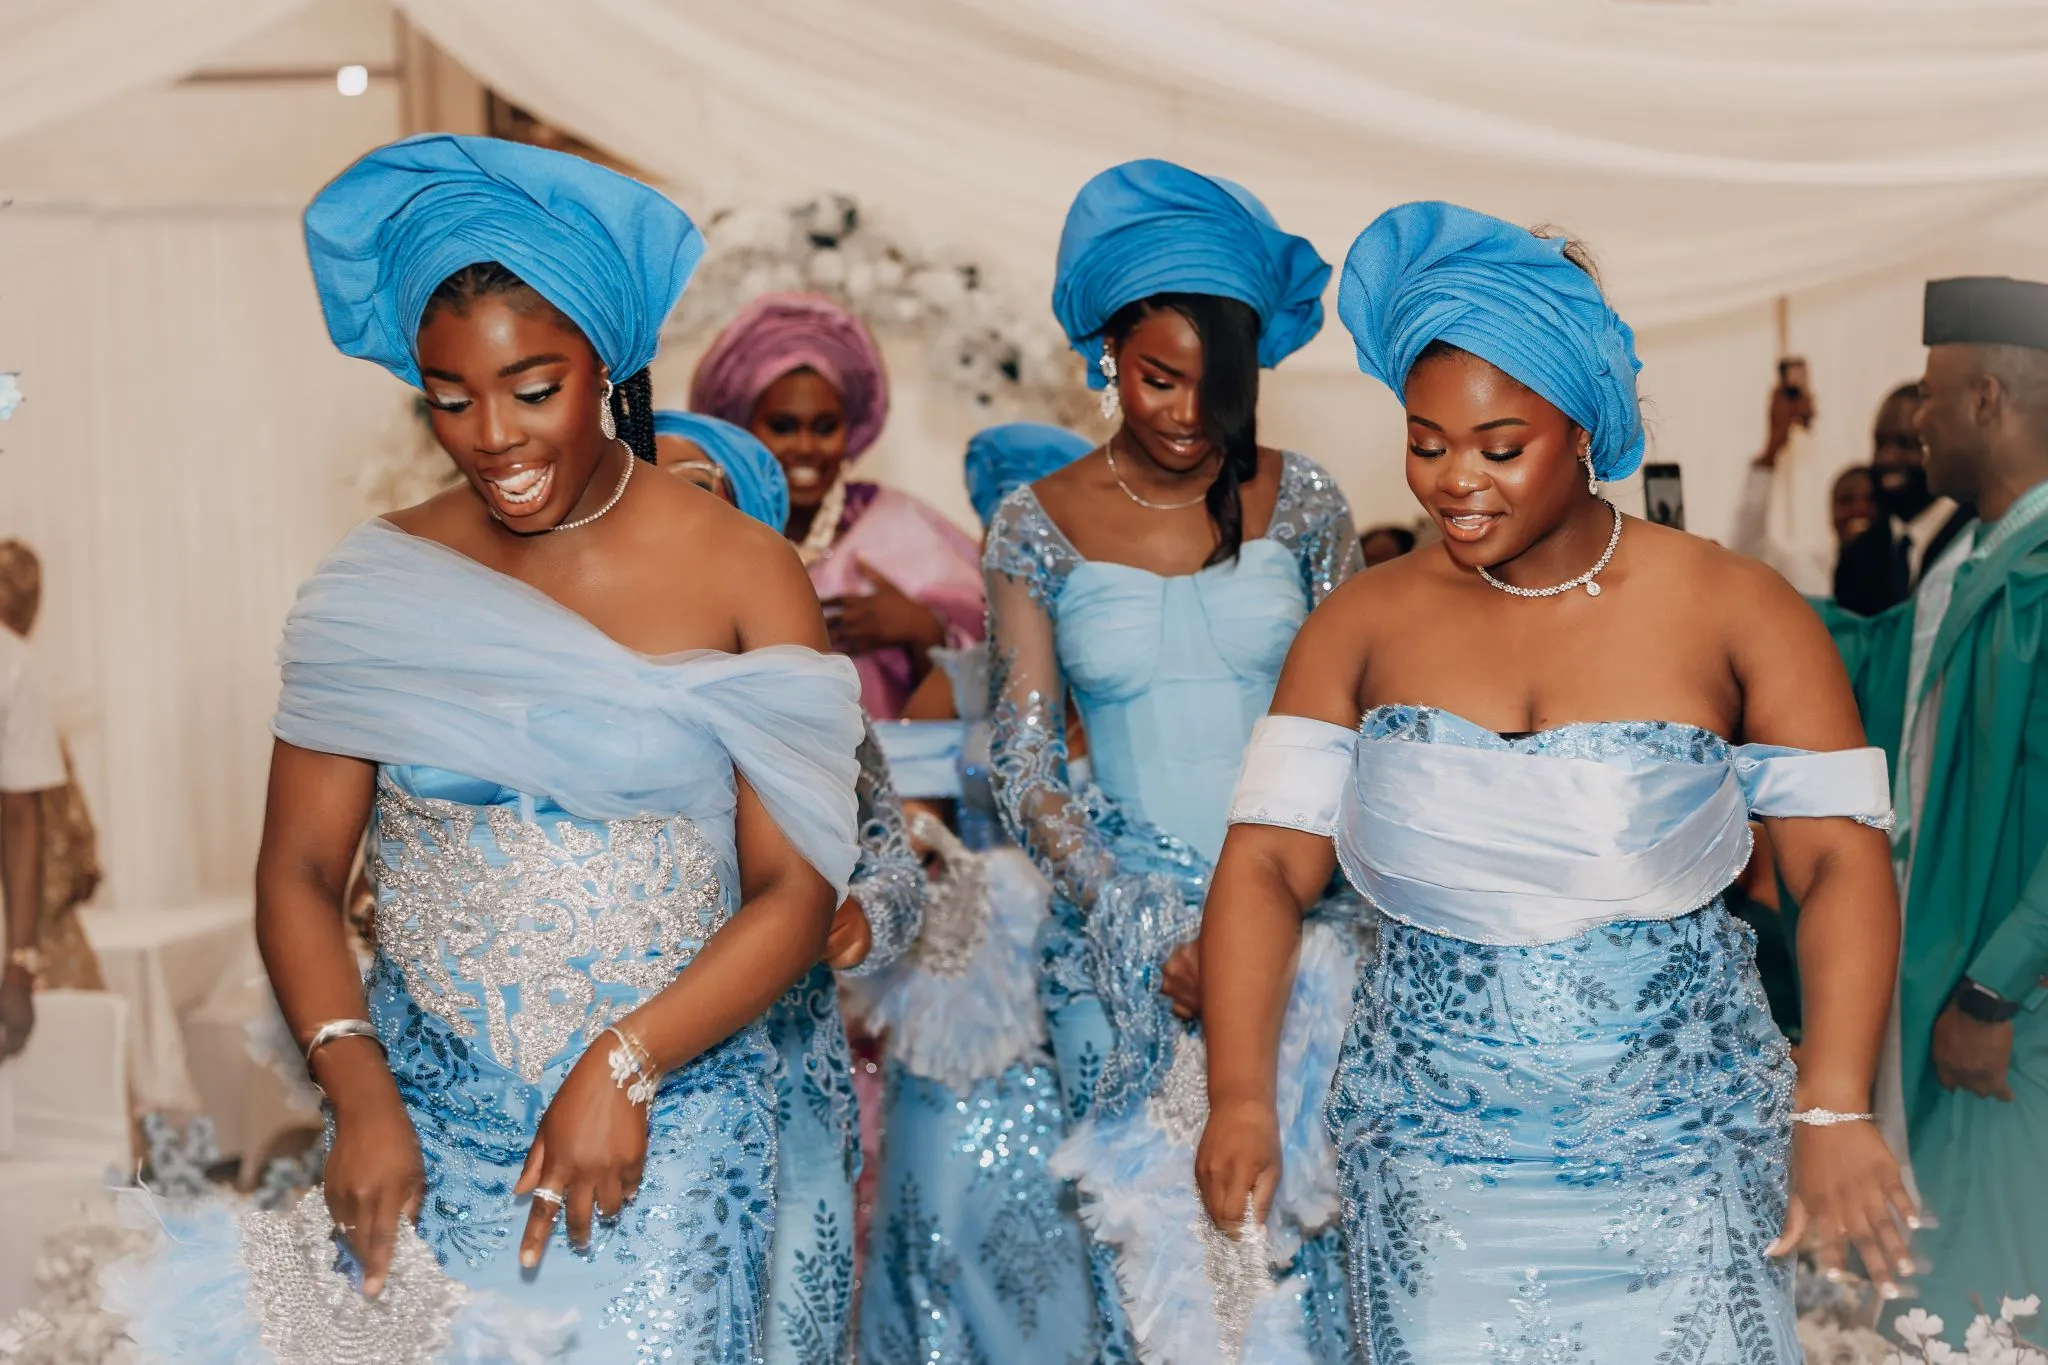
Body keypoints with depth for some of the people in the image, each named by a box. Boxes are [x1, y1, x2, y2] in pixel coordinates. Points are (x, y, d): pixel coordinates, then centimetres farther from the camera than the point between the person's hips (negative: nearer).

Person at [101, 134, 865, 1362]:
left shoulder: (744, 578, -4)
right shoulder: (381, 582, 2)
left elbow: (796, 890, -5)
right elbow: (300, 869, 2)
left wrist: (625, 1066, -16)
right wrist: (359, 1090, -12)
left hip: (670, 1120, -2)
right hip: (422, 1111, 2)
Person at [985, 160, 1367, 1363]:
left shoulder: (1300, 504, 2)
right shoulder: (1039, 528, -1)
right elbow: (1023, 766, -2)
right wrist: (1147, 932, -12)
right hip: (1121, 933, 0)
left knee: (1290, 1209, -1)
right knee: (1153, 1225, 1)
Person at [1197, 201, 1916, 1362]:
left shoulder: (1732, 611, -4)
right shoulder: (1365, 624, 1)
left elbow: (1843, 862, -7)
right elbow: (1268, 863, -3)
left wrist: (1835, 1110, -17)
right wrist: (1241, 1097, -13)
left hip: (1682, 1161, -1)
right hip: (1435, 1168, 1)